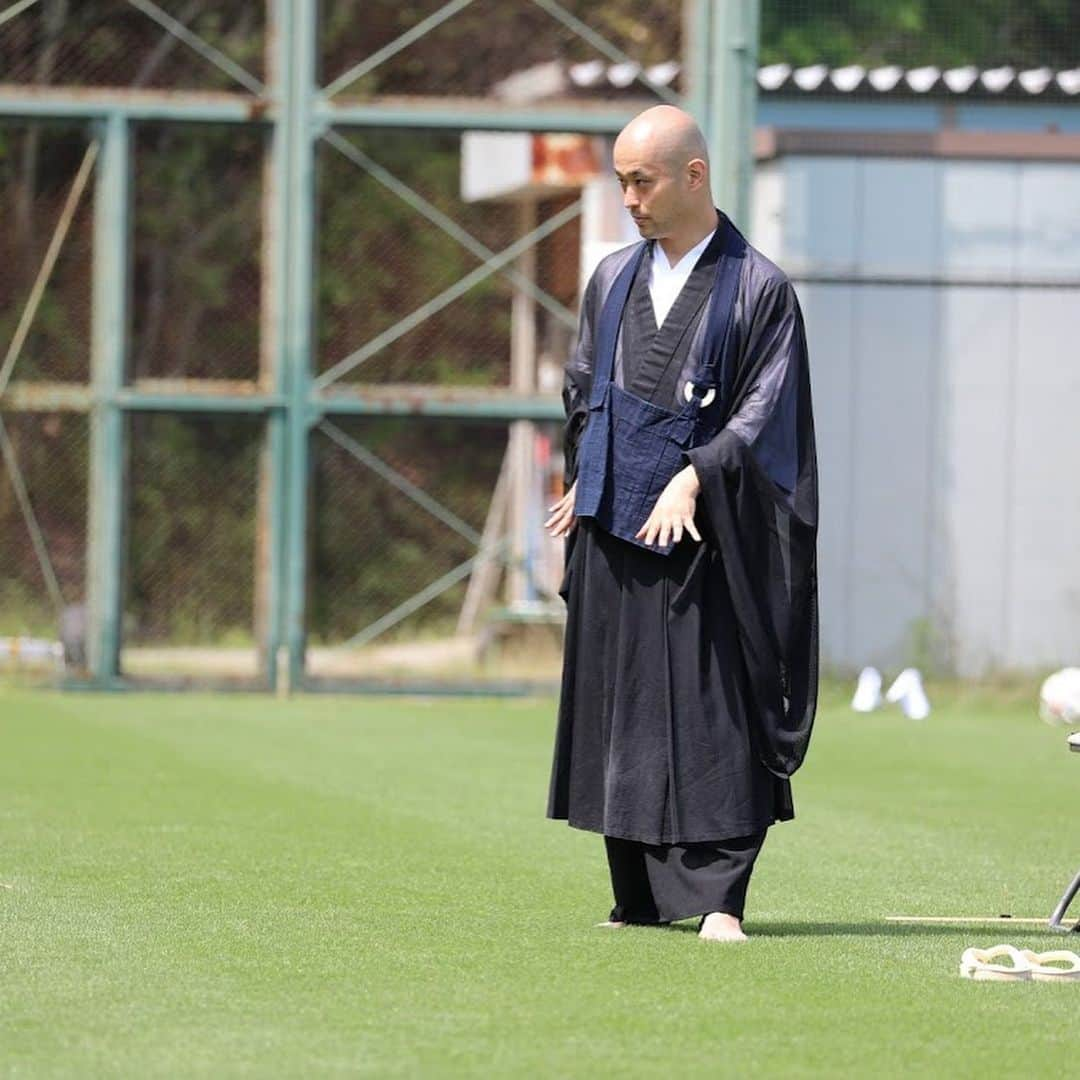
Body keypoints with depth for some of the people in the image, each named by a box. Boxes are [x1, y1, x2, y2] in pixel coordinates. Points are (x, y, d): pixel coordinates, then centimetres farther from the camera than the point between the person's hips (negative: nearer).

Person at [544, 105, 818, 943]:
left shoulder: (759, 288, -3)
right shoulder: (612, 281, 13)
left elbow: (765, 410, -9)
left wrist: (694, 479, -19)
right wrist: (586, 481, 8)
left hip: (708, 533, -5)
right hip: (614, 530, 5)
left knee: (713, 714, -8)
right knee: (621, 716, 6)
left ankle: (717, 897, -7)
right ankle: (641, 898, 13)